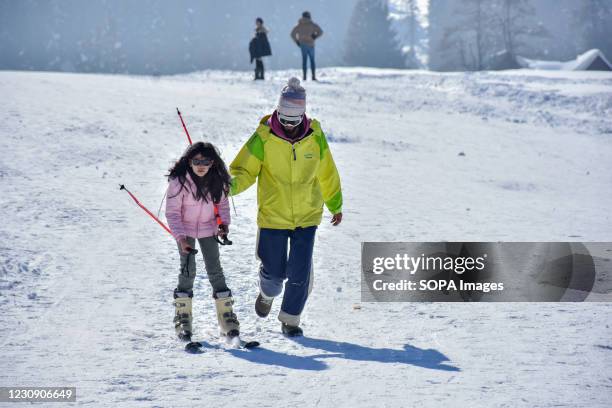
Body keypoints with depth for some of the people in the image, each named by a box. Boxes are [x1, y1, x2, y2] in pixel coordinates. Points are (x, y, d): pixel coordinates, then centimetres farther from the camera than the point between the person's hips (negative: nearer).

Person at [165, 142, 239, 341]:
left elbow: (222, 203, 6)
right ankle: (183, 316, 3)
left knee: (215, 269, 1)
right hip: (185, 230, -3)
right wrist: (181, 237, -26)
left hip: (208, 229, 3)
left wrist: (224, 223, -10)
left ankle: (226, 314, 8)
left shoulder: (217, 181, -12)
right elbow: (172, 212, -17)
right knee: (188, 271, -9)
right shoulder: (179, 181, -23)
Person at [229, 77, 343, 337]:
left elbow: (327, 174, 10)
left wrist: (335, 205, 22)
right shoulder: (264, 138, -12)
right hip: (273, 216, -1)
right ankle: (267, 294, 43)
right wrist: (230, 185, -28)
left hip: (307, 216, 1)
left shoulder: (315, 137, -5)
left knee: (300, 273, -2)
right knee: (274, 271, 7)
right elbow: (244, 170, -5)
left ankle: (290, 318, 19)